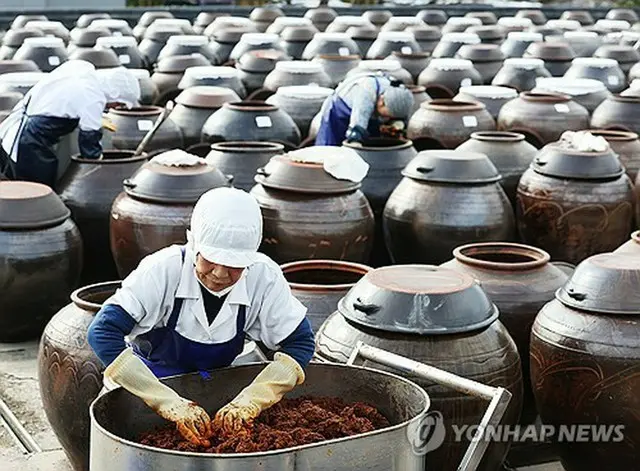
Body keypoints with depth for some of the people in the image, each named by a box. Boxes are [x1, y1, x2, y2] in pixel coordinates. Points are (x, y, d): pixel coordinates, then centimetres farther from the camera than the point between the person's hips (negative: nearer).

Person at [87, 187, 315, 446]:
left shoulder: (264, 277, -20)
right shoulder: (162, 270, -28)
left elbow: (299, 342, -14)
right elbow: (103, 332, -35)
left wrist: (250, 401, -29)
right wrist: (168, 402, -41)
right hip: (148, 382, -3)